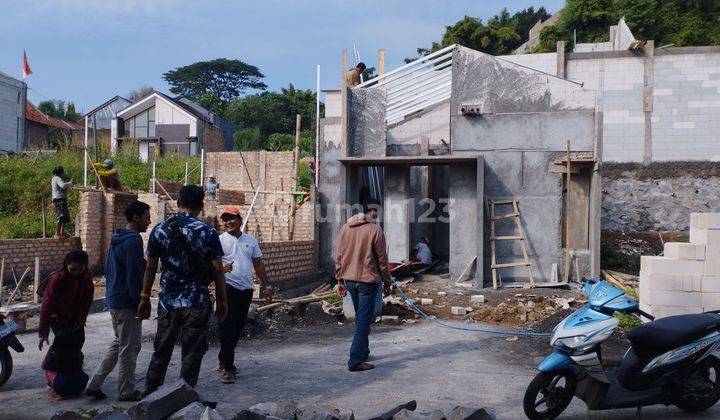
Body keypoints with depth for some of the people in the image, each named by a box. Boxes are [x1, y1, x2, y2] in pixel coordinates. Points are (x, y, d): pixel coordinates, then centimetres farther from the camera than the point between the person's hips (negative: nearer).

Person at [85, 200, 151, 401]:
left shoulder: (117, 239, 13)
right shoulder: (133, 241, -18)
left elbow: (108, 269, 21)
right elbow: (134, 276, -21)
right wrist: (141, 302, -16)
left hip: (114, 300, 10)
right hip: (127, 303, -10)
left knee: (119, 343, 20)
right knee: (130, 347, 2)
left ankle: (94, 384, 21)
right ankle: (127, 392, 12)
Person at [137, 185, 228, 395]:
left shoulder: (159, 230, 1)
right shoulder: (207, 232, -8)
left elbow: (150, 268, 5)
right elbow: (218, 270, -6)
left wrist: (145, 298, 14)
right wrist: (222, 300, 3)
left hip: (168, 301, 3)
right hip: (197, 303, -3)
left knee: (161, 352, 16)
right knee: (192, 354, 6)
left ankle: (150, 395, 24)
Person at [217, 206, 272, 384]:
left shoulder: (251, 241, 14)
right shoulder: (219, 240, 1)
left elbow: (258, 264, 18)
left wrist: (266, 286, 14)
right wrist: (221, 268, -27)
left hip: (246, 289, 5)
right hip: (228, 288, -5)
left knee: (237, 328, 11)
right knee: (228, 328, -9)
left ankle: (223, 361, 25)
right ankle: (227, 368, -7)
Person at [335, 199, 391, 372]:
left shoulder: (346, 228, 7)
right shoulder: (375, 229, -11)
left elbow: (339, 256, 10)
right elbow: (382, 259, -7)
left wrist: (340, 280, 17)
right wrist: (387, 282, 3)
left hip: (349, 279, 6)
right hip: (367, 280, -6)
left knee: (360, 318, 21)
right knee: (364, 321, -2)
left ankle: (363, 352, 32)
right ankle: (356, 361, -3)